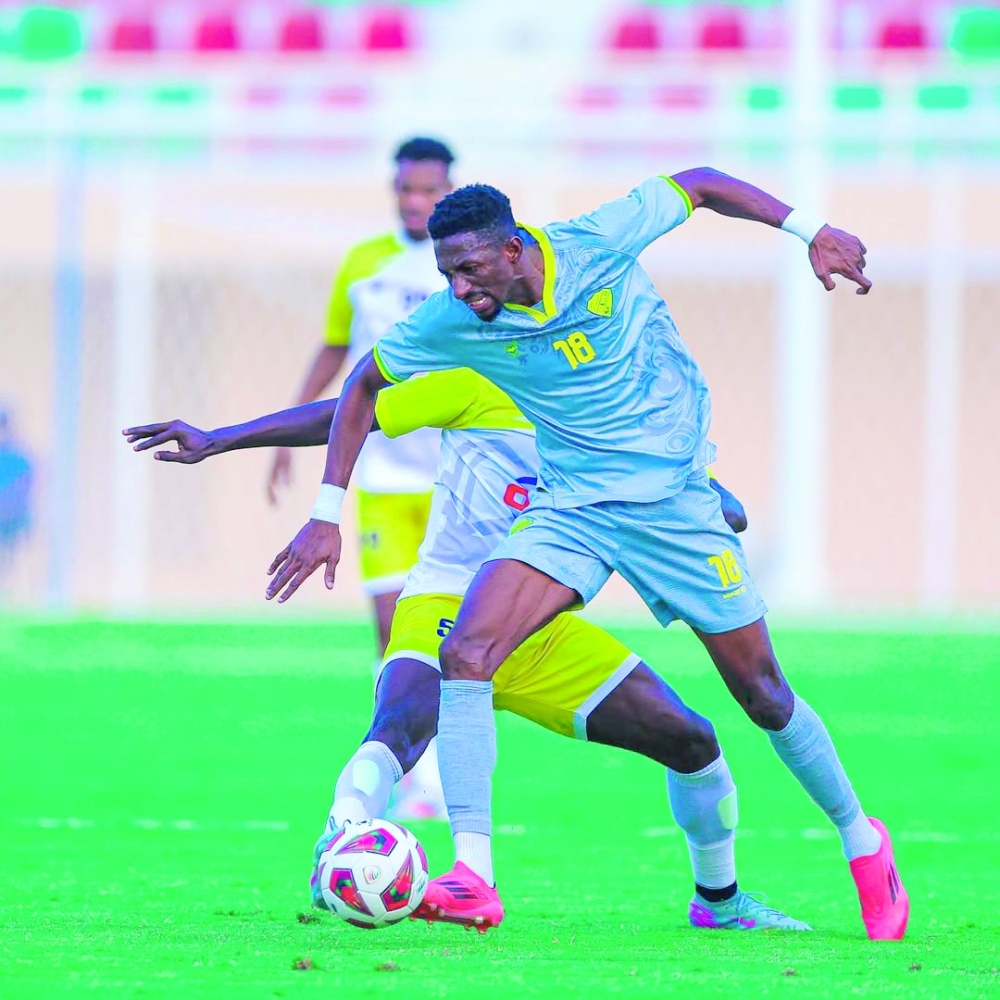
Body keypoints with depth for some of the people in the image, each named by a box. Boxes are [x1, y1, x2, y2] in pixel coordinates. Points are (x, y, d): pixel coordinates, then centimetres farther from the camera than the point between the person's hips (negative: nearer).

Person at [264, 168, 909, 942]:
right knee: (465, 653, -22)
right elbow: (364, 385, 3)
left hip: (674, 496, -1)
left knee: (762, 693, 5)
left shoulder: (599, 243, -19)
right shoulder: (452, 322, -13)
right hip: (571, 509, 1)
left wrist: (808, 230, -9)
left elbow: (698, 185, -3)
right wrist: (328, 515, -1)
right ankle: (474, 877, -24)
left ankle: (861, 841, 29)